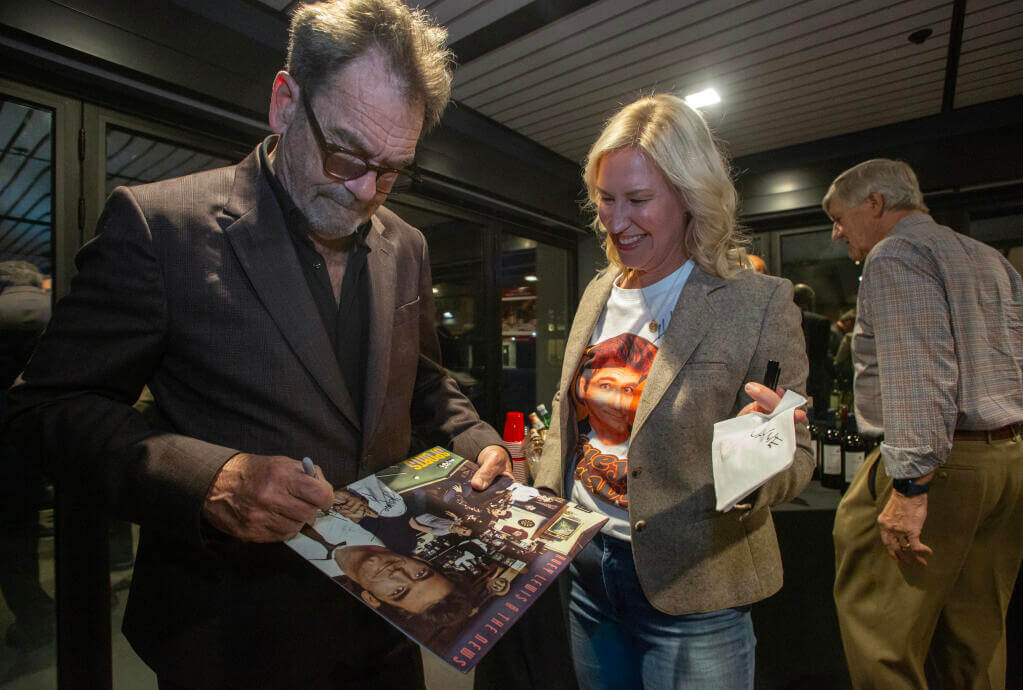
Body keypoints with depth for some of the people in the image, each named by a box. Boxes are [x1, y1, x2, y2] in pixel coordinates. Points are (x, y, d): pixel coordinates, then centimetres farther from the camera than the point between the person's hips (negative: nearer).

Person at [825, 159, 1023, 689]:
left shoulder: (894, 254, -9)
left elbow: (917, 376, -21)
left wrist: (909, 484, -22)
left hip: (942, 465, -10)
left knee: (880, 631, -1)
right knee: (976, 639, 18)